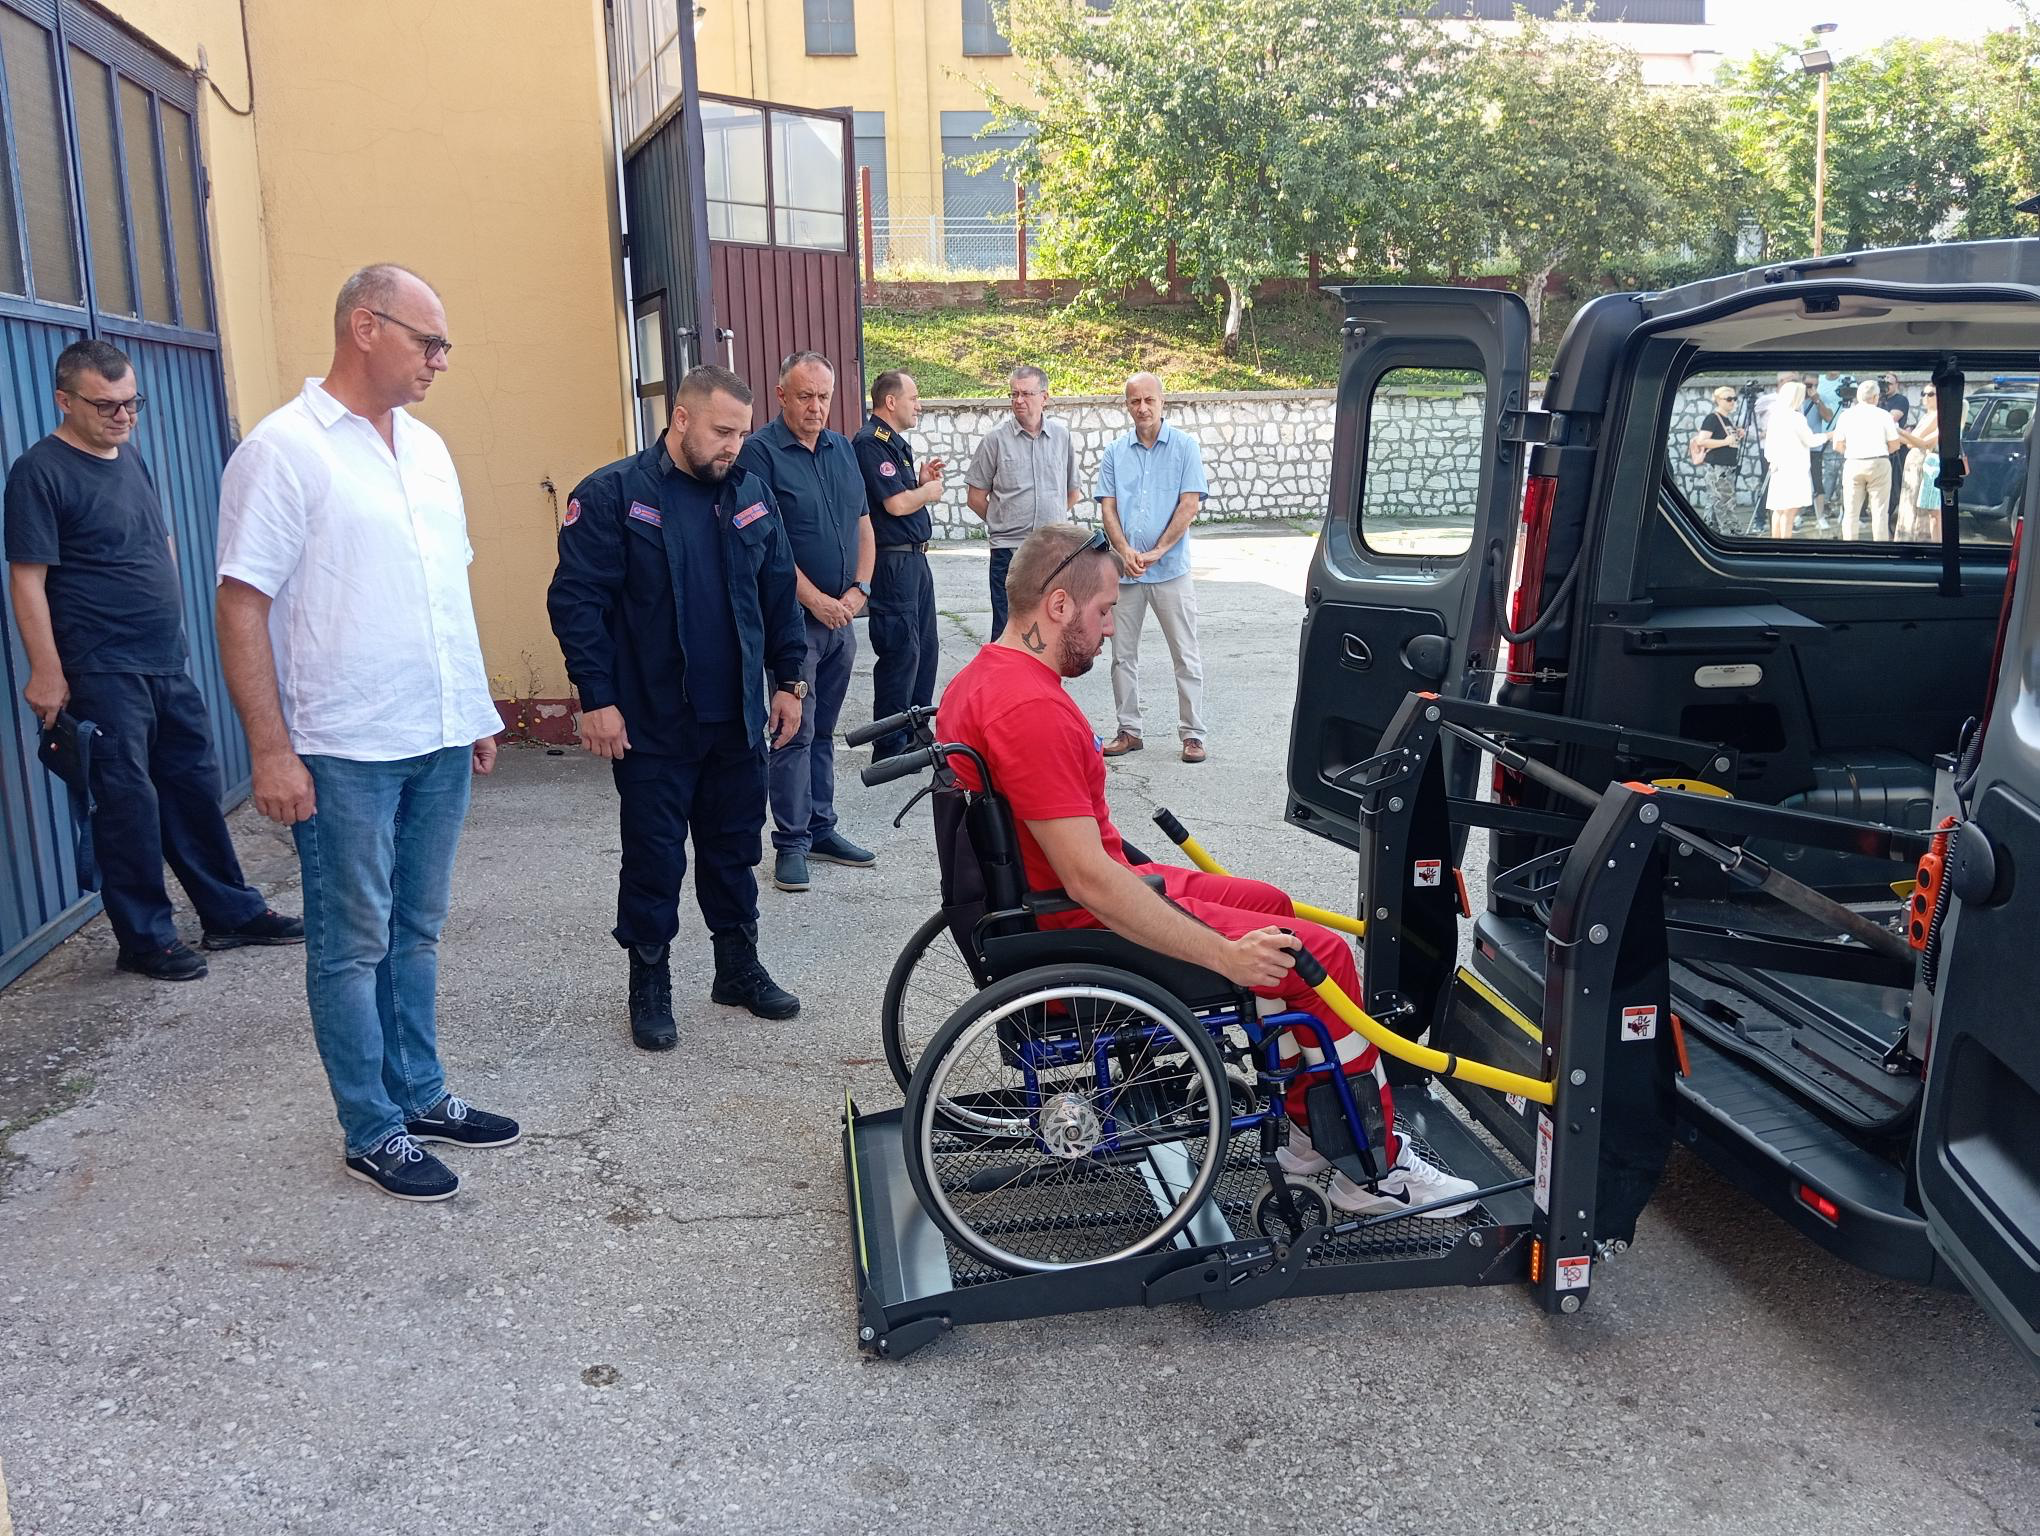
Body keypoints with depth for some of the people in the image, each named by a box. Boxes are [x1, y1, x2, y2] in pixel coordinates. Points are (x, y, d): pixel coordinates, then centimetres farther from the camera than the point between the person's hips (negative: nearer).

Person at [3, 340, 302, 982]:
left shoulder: (129, 456, 12)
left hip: (167, 663, 7)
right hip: (103, 674, -7)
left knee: (196, 788, 13)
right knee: (129, 805, -1)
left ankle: (231, 912, 24)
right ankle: (145, 939, 11)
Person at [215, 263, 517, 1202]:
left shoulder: (426, 448, 12)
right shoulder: (284, 450, -11)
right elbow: (242, 607, -13)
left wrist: (477, 710, 17)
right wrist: (271, 750, -17)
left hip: (439, 739, 7)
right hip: (344, 753, -7)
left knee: (415, 931, 17)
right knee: (353, 946, 5)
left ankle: (419, 1094, 30)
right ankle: (372, 1132, 16)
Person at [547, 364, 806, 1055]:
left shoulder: (752, 494, 7)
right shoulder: (613, 495, -9)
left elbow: (779, 594, 14)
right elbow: (576, 601, -10)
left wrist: (789, 680, 10)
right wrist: (598, 699, -14)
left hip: (739, 718, 5)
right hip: (652, 724, -4)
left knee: (735, 850, 16)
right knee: (654, 860, 5)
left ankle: (739, 968, 31)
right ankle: (649, 986, 20)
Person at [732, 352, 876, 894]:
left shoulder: (842, 449, 13)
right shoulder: (760, 452, -9)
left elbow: (863, 524, 14)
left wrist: (858, 590, 0)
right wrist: (816, 600, -16)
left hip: (842, 615, 6)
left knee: (823, 729, 14)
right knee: (796, 730, -5)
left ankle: (821, 829, 23)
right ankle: (790, 844, 3)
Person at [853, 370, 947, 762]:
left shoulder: (897, 442, 17)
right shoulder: (871, 442, -15)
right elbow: (896, 503, -21)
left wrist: (922, 480, 4)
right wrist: (929, 491, -3)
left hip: (914, 557, 11)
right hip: (893, 561, -11)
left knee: (926, 646, 16)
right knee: (901, 650, -7)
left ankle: (916, 736, 27)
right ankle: (890, 751, 0)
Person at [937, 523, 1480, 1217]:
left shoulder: (981, 678, 7)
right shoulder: (1033, 709, -27)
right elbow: (1089, 881, -30)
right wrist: (1225, 956, -25)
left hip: (1046, 908, 11)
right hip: (1084, 937, -11)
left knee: (1270, 906, 20)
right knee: (1320, 952, -8)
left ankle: (1308, 1128, 25)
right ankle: (1376, 1170, 8)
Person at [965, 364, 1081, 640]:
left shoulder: (1063, 436, 7)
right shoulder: (996, 439, -2)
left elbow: (1073, 490, 18)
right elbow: (975, 496, 2)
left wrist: (1052, 521, 14)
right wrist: (1003, 523, 8)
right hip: (1009, 549, -3)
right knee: (1007, 630, 0)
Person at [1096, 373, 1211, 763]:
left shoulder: (1184, 447, 0)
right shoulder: (1115, 453, 9)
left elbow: (1189, 505, -6)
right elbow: (1107, 507, 4)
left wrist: (1156, 552, -12)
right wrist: (1125, 552, -11)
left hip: (1171, 570, -3)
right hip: (1124, 570, 3)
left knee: (1186, 657, 0)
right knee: (1123, 655, 8)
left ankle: (1192, 734, 7)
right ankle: (1129, 730, 18)